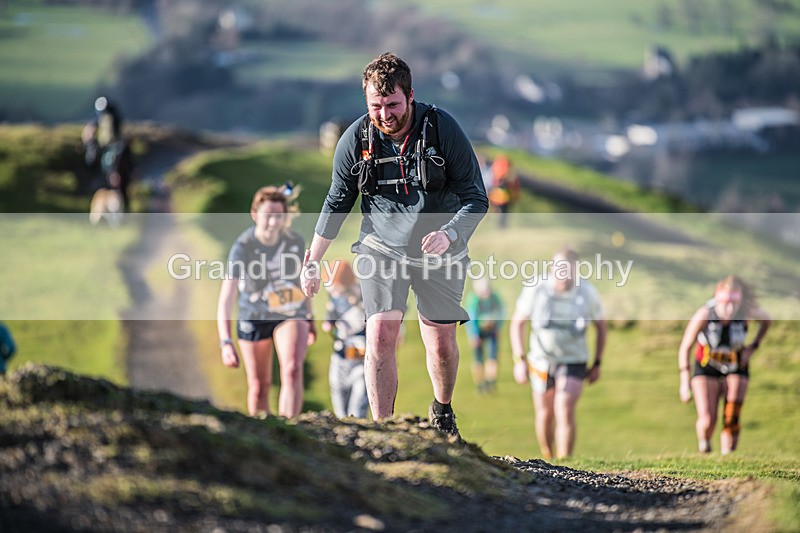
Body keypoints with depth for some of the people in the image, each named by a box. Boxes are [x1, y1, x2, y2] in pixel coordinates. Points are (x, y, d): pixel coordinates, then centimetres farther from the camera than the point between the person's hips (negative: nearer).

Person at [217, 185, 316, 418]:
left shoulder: (295, 242, -11)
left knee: (292, 371, -22)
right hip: (253, 318, -1)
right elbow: (226, 299, -29)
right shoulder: (243, 247, -23)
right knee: (258, 386, 8)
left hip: (291, 315, 1)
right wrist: (226, 343, -40)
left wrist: (310, 319, 20)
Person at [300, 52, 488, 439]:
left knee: (442, 342, 5)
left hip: (439, 252, 0)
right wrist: (312, 262, 5)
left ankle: (442, 412, 34)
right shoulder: (356, 140, -12)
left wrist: (448, 235, -31)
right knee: (380, 336, -15)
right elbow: (336, 204, 3)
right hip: (382, 248, 0)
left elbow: (476, 197, -13)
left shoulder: (443, 128, -17)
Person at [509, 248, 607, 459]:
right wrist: (519, 360, -10)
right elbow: (517, 323, -3)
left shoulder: (587, 293, -13)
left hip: (573, 362, -1)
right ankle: (547, 462, 32)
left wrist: (597, 363, 6)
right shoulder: (536, 289, -15)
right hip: (542, 360, 1)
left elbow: (601, 326, 5)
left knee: (565, 413, -17)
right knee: (545, 416, 10)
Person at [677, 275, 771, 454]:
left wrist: (753, 346, -6)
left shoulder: (746, 312, -23)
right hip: (706, 368, -1)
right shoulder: (704, 315, -29)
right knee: (707, 422, -11)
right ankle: (704, 442, 23)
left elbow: (766, 320, 1)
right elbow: (685, 347, -20)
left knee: (731, 420, -9)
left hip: (736, 369, 1)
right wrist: (685, 383, -24)